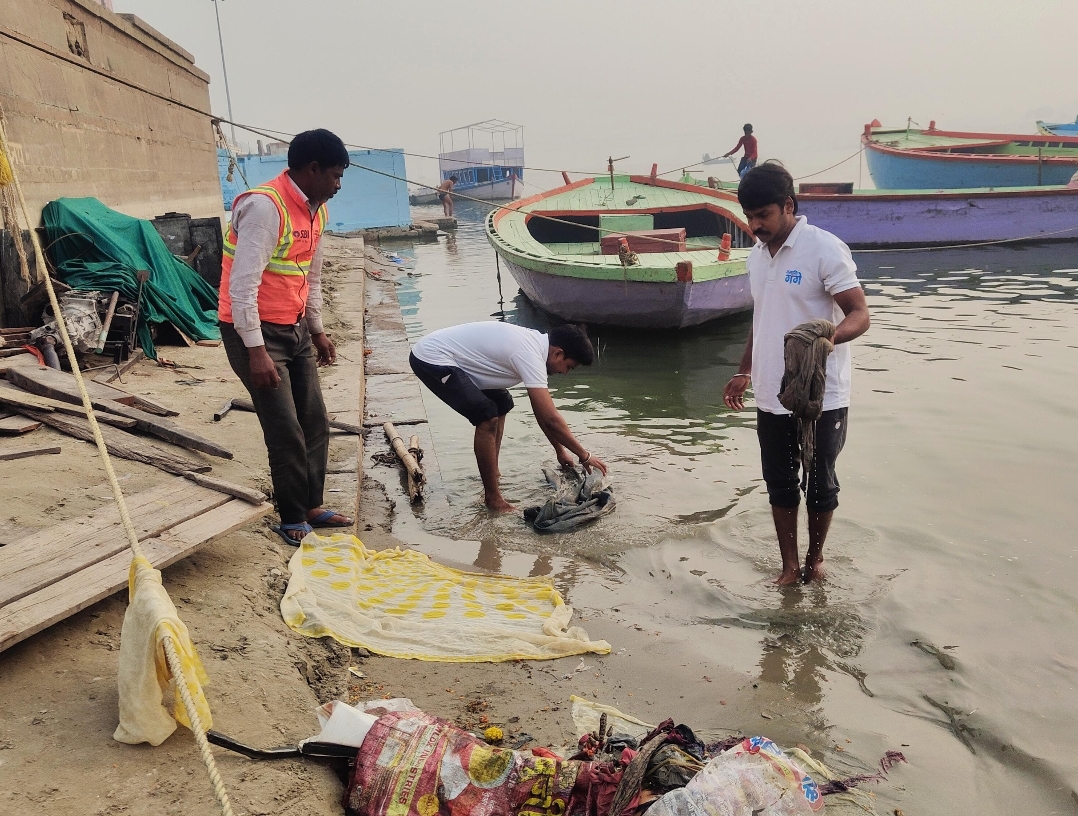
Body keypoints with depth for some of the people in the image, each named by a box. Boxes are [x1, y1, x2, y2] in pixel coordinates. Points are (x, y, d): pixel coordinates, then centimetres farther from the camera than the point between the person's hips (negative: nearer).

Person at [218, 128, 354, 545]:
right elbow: (242, 285, -24)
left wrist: (317, 330, 23)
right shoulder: (264, 206, -20)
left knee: (315, 424, 11)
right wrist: (256, 351, -25)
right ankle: (292, 520, 13)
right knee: (287, 433, -4)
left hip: (295, 329, 9)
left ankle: (312, 506, 26)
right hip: (256, 331, -8)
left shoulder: (315, 210, 7)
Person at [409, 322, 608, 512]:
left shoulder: (534, 343, 6)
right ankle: (492, 497, -7)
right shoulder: (530, 356, -23)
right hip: (431, 359, -10)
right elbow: (551, 419, -24)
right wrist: (584, 455, -13)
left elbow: (542, 411, 16)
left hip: (452, 358, 10)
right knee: (487, 418, -18)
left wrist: (560, 450, 20)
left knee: (501, 404, 18)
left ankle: (492, 475, 27)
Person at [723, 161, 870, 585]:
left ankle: (814, 558, 31)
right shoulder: (756, 256, 9)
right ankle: (789, 567, 25)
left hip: (821, 397, -6)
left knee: (820, 484, 10)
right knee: (780, 485, 12)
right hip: (771, 396, 6)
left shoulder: (825, 249, -13)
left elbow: (859, 315, -16)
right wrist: (745, 371, 16)